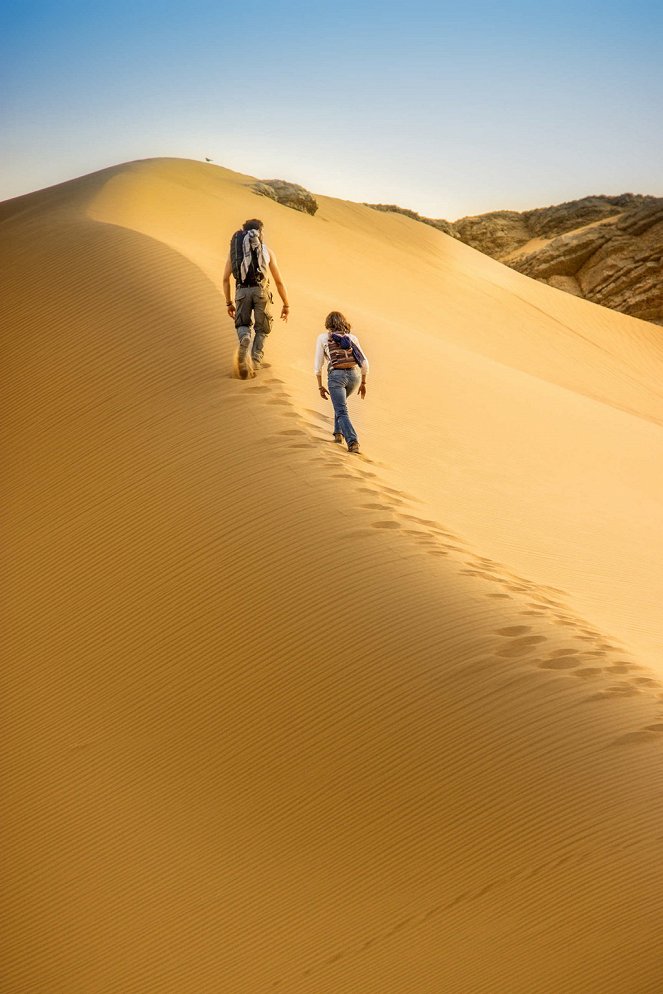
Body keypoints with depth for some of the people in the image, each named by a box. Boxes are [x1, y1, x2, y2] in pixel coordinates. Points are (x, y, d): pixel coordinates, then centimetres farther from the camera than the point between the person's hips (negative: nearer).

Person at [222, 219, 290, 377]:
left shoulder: (234, 249, 20)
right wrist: (286, 305, 23)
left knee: (242, 324, 17)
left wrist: (228, 303, 23)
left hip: (242, 291, 1)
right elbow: (279, 281, 16)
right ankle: (255, 361, 0)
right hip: (261, 290, 0)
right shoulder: (267, 251, 18)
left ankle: (244, 339, -18)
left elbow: (225, 278, 14)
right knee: (262, 329, 16)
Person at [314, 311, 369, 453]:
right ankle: (339, 433, 28)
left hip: (336, 375, -4)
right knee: (341, 402, 31)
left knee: (342, 412, -3)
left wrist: (320, 387, 14)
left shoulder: (323, 338, 9)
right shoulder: (352, 337, 16)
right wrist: (363, 383, 23)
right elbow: (364, 363, 13)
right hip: (354, 375, 4)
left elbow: (318, 365, 7)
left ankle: (353, 442, -23)